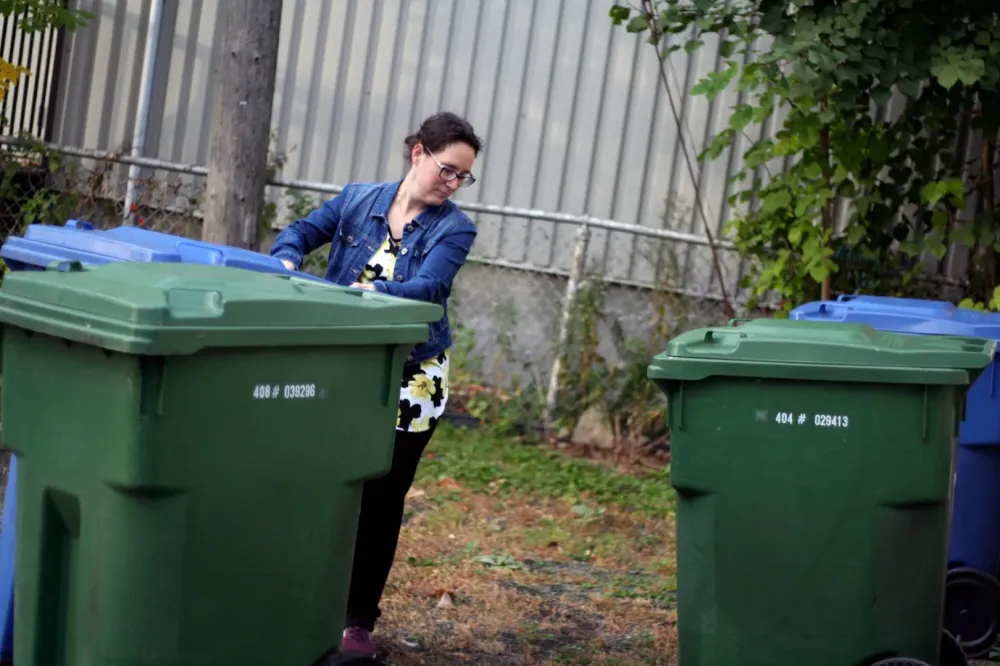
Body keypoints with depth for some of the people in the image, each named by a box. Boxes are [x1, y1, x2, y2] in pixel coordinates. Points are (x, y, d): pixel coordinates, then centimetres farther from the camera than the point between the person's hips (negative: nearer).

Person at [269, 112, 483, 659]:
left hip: (408, 383, -1)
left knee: (380, 502, 4)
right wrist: (288, 265, -22)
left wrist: (364, 293, -38)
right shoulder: (358, 200, 2)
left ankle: (359, 622, 17)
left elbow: (425, 288, -20)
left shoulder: (454, 229, -6)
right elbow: (299, 234, 1)